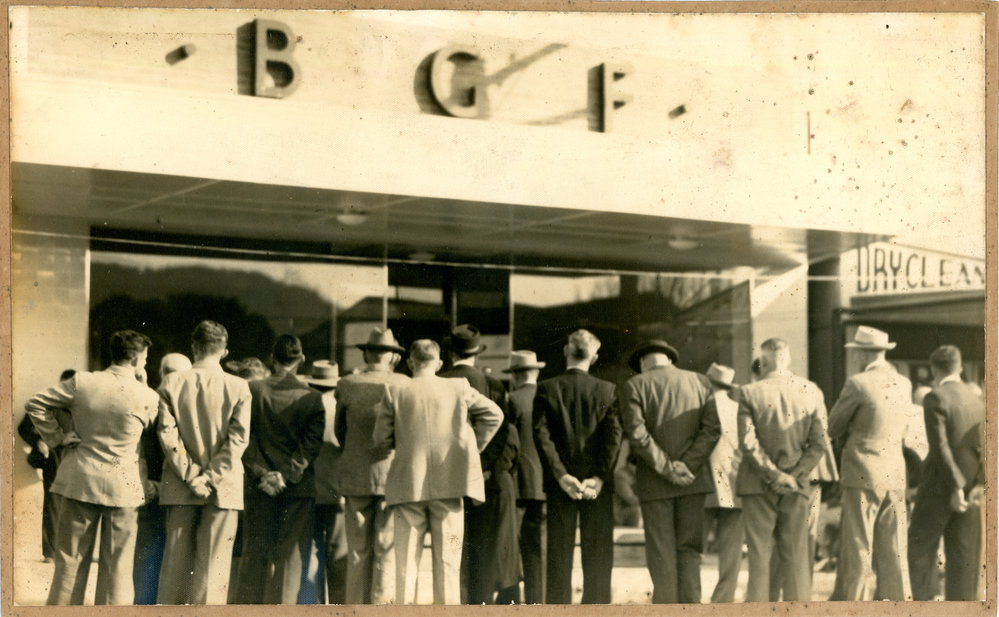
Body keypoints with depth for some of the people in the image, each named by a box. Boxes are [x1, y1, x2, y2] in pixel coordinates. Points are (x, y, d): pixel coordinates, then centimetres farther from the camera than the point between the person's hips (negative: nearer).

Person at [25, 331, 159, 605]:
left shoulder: (81, 382, -5)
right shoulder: (146, 396, -10)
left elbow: (35, 404, -1)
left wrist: (56, 437, 5)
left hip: (80, 480, 2)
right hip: (122, 485, -2)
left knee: (70, 561, 10)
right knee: (117, 564, 7)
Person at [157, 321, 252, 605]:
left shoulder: (171, 383, -2)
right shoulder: (238, 387, -5)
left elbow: (167, 433, -6)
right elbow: (238, 438, -9)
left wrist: (191, 475, -5)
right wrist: (211, 476, -8)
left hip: (180, 486, 2)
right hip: (223, 486, -2)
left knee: (175, 560, 9)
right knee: (213, 563, 2)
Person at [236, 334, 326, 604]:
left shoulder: (252, 390, -3)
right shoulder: (313, 398, -5)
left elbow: (243, 437, -5)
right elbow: (311, 446, -10)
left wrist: (260, 473, -5)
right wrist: (287, 476, -10)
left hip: (258, 488, 1)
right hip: (299, 490, -1)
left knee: (254, 554, 9)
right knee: (290, 557, 3)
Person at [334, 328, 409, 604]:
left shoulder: (347, 385, 1)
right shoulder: (402, 383, -4)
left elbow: (339, 431, 11)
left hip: (355, 476, 2)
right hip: (393, 475, -2)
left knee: (358, 551, 7)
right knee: (388, 550, 1)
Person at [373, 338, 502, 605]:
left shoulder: (394, 392, -1)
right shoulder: (459, 388, 2)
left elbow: (381, 442, 0)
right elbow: (494, 414, 5)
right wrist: (474, 446, 14)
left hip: (407, 486, 0)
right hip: (449, 483, 0)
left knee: (406, 562, 5)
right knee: (447, 561, 5)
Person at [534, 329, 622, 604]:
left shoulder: (546, 389, -1)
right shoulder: (607, 390, -1)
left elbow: (542, 434, -9)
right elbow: (613, 436, -9)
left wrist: (561, 475, -10)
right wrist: (599, 477, -11)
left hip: (559, 482, 0)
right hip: (598, 483, 0)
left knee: (559, 554, 5)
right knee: (598, 554, 4)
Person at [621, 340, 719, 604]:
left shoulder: (635, 386, -3)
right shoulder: (700, 382, 7)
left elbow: (637, 434, -14)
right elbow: (713, 429, -2)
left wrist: (667, 469, -11)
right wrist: (687, 466, -9)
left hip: (654, 483, -2)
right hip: (694, 480, 3)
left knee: (661, 553, 3)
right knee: (690, 549, 8)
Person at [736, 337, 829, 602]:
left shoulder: (750, 392, -8)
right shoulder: (811, 391, 0)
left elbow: (748, 443, -13)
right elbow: (819, 442, -2)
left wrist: (773, 474, -7)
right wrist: (793, 476, -4)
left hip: (758, 485, -2)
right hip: (797, 486, 2)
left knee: (759, 555, 4)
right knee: (796, 555, 8)